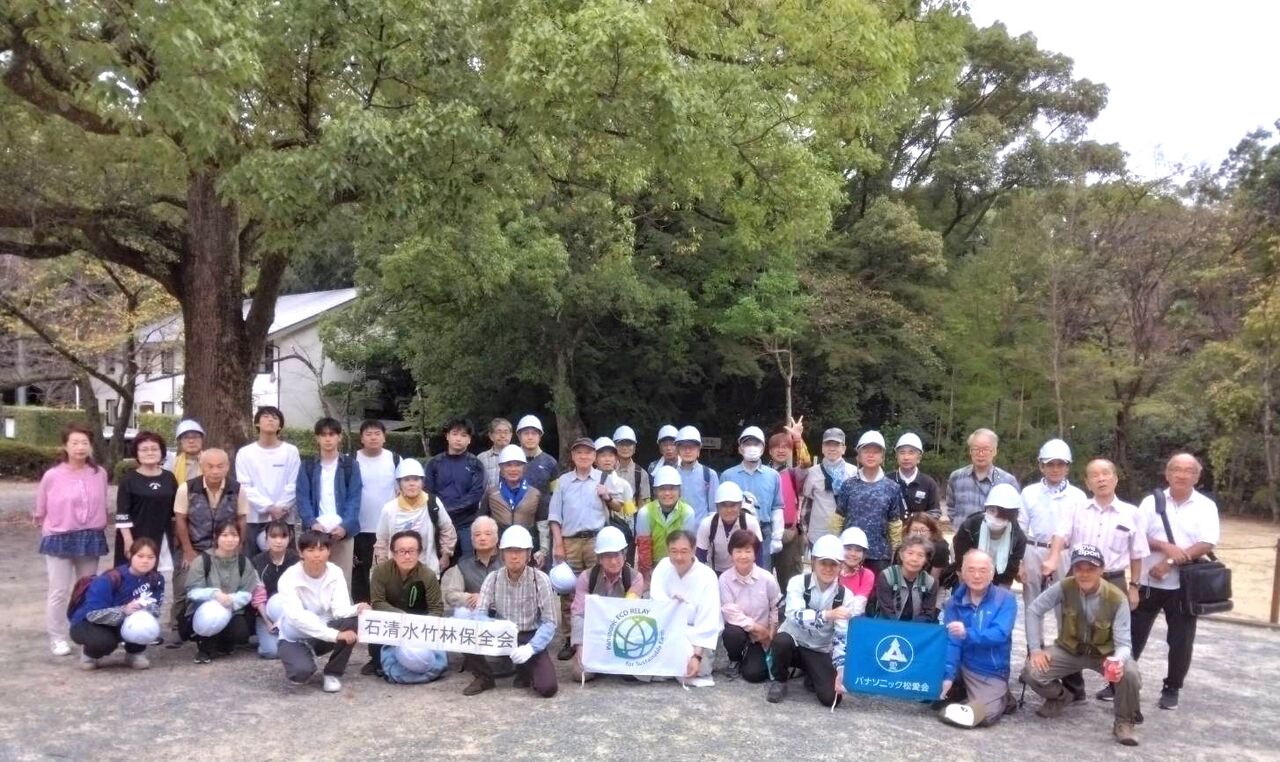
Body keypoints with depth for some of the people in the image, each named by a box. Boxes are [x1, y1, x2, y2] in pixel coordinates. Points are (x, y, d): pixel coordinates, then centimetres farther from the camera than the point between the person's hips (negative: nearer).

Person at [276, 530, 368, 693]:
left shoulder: (335, 573, -10)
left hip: (324, 632, 3)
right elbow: (296, 617, -33)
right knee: (302, 671, -34)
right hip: (295, 638, -3)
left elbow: (340, 609, -20)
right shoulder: (289, 578, -22)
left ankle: (333, 673, -7)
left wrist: (357, 609, -45)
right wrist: (335, 635, -42)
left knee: (353, 622, -27)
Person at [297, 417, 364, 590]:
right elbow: (303, 498, 0)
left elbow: (354, 499, -1)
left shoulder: (351, 465, 5)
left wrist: (345, 526, -16)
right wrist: (312, 523, -17)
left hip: (342, 531, -1)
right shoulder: (307, 466, 8)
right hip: (316, 532, 1)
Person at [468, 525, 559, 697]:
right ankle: (484, 677, 0)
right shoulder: (493, 578, -5)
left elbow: (549, 622, -14)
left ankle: (526, 670, 13)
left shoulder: (540, 579, -12)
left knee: (547, 687, -23)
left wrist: (530, 647, -30)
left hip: (530, 638, -2)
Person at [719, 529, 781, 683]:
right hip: (738, 627, 0)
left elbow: (776, 608, -1)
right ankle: (735, 660, 1)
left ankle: (753, 655, 25)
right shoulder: (725, 579, -16)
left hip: (762, 635, 0)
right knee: (731, 634, -35)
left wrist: (771, 633, -6)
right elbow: (730, 612, -18)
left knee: (753, 674, -13)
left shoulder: (767, 579, -14)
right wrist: (755, 627, -20)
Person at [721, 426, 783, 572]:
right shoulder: (728, 475, 1)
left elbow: (777, 508, 7)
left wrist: (777, 538, 2)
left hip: (763, 534, 1)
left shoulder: (773, 476, 5)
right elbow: (720, 507, 3)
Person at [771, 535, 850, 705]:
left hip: (820, 651, 2)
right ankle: (778, 680, -4)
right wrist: (827, 615, -48)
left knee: (830, 697, -17)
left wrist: (841, 669, -25)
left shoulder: (845, 595, -9)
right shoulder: (798, 582, -15)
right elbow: (795, 616, -33)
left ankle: (812, 675, 19)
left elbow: (843, 636, -12)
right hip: (794, 640, -2)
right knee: (781, 641, -36)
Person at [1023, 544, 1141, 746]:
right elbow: (1034, 610, -8)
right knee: (1031, 672, -22)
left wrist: (1118, 661, -47)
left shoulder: (1117, 599, -23)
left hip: (1105, 653, -1)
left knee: (1130, 675, -33)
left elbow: (1123, 644, -22)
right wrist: (1036, 649, -15)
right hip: (1068, 649, 1)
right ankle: (1060, 696, 15)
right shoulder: (1064, 587, -20)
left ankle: (1123, 723, -3)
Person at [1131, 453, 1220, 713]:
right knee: (1133, 636, 7)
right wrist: (1166, 547, -20)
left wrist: (1169, 562, -18)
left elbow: (1207, 545, -12)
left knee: (1181, 641, 8)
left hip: (1184, 586, -1)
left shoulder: (1206, 506, -2)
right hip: (1148, 582, 1)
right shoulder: (1151, 501, 1)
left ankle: (1171, 689, 25)